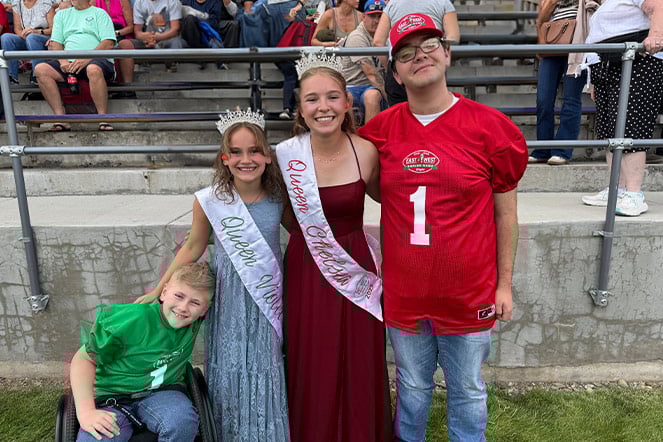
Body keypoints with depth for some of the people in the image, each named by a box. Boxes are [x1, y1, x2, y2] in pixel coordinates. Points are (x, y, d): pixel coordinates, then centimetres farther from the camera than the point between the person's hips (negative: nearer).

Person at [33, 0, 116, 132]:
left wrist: (86, 59, -16)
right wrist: (63, 61, -5)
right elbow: (55, 43, 17)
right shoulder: (61, 14, 26)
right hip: (69, 63, 5)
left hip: (97, 60, -5)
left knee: (94, 69, -39)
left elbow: (108, 43, -3)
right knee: (40, 69, -20)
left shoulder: (99, 13, 12)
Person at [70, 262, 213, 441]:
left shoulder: (194, 321, -9)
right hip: (114, 397, -2)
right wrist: (86, 411, -20)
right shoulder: (131, 320, -20)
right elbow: (84, 359, -12)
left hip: (162, 393, 3)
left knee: (182, 422, -31)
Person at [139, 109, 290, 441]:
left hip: (269, 294, 2)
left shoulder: (277, 195, -9)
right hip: (230, 299, -1)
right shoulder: (209, 201, -13)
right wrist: (159, 290, 0)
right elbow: (193, 247, -1)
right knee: (230, 368, 12)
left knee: (267, 370, 14)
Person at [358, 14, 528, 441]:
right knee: (412, 388, 21)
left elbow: (505, 212, -2)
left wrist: (504, 284, 0)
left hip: (469, 294, -1)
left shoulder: (490, 126, -9)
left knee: (468, 392, 19)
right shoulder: (380, 129, -3)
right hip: (403, 293, 2)